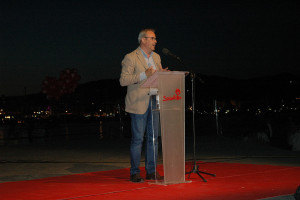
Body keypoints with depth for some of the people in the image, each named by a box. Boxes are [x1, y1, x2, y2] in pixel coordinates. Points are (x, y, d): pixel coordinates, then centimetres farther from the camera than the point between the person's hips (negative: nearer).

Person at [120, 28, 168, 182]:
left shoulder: (156, 57, 15)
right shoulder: (130, 58, -7)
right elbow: (123, 80, -13)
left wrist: (163, 74, 1)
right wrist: (144, 75, -21)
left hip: (154, 101, 7)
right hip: (139, 103, -7)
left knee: (153, 138, 7)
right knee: (138, 139, -4)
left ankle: (151, 171, 15)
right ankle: (134, 173, 4)